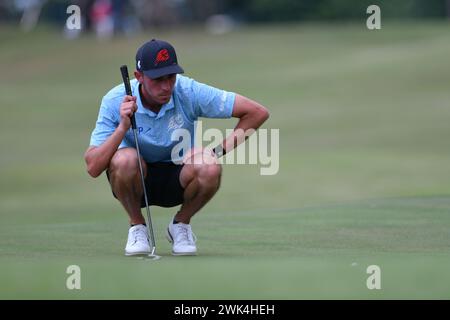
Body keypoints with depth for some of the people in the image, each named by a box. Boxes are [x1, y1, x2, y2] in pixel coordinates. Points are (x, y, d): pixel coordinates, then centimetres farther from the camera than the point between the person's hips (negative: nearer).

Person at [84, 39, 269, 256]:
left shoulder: (190, 92, -18)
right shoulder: (115, 101, -19)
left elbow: (258, 113, -14)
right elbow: (93, 168, -25)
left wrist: (221, 148, -21)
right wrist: (123, 127, -36)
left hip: (177, 181, 0)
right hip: (136, 182, 0)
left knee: (210, 169, -33)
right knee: (125, 158, -35)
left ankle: (181, 224, -1)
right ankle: (137, 227, -6)